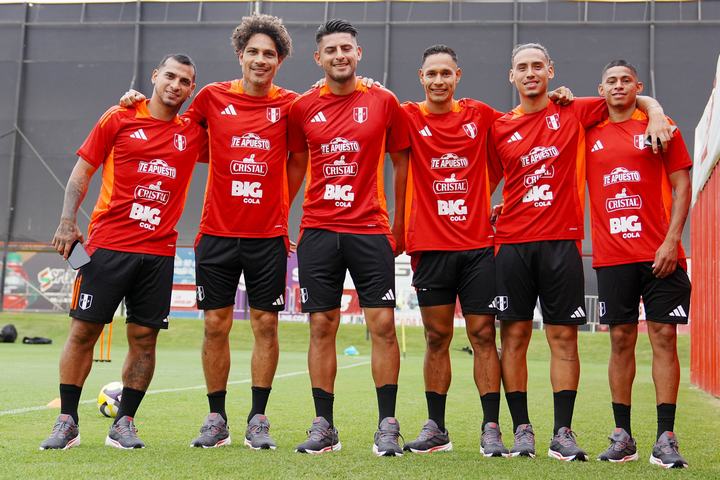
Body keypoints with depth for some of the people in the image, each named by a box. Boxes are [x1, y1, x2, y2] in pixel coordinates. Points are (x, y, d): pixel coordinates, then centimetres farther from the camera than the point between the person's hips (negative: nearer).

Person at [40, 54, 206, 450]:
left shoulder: (193, 133, 9)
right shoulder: (119, 119, 4)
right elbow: (82, 170, 6)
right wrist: (67, 221, -5)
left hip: (159, 252, 2)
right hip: (107, 245, -2)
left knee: (144, 339, 2)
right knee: (83, 331, -1)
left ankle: (124, 424, 14)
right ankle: (67, 422, 10)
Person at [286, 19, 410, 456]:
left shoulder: (383, 102, 3)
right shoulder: (303, 108, 7)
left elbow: (402, 162, 8)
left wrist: (399, 224, 7)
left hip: (370, 230, -1)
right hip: (317, 231, 2)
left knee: (383, 325, -4)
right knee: (322, 328, 4)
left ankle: (387, 426, 6)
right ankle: (324, 426, 13)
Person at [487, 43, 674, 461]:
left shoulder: (574, 112, 6)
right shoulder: (501, 128, 10)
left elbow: (640, 99, 13)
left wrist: (655, 115, -5)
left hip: (561, 242, -1)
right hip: (512, 243, 1)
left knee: (564, 337, 0)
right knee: (514, 335, 1)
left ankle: (563, 433, 7)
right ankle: (522, 430, 10)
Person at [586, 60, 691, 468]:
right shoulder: (590, 134, 11)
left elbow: (681, 186, 1)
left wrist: (671, 240, -9)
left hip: (660, 253, -2)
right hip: (612, 256, 2)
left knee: (664, 336, -3)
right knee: (621, 340, 4)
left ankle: (666, 439, 0)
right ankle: (622, 436, 12)